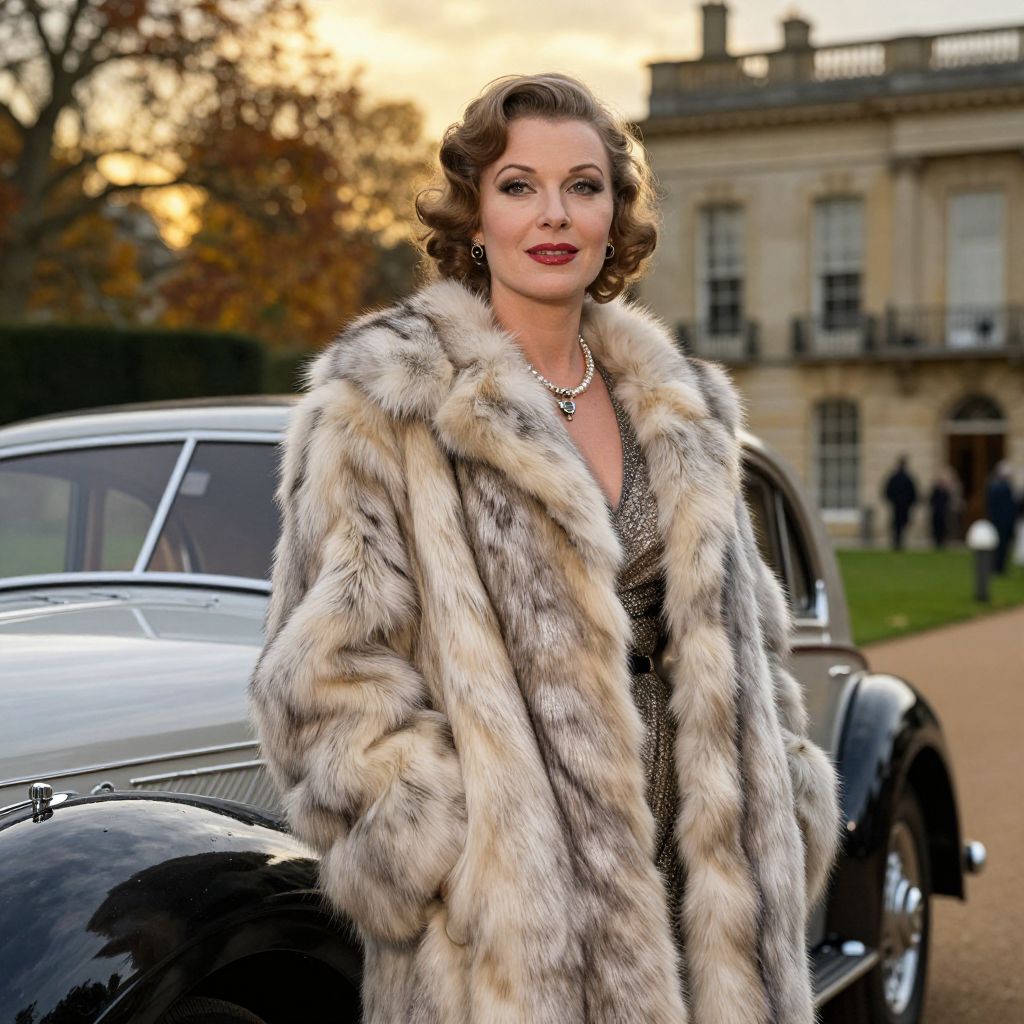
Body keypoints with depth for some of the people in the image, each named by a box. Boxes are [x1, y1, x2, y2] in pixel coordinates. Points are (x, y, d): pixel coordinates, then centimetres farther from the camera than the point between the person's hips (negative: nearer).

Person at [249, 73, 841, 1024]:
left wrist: (788, 798, 8)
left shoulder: (679, 407, 12)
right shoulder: (385, 398, -5)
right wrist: (453, 845, -17)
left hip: (686, 889, 5)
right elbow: (326, 676, -10)